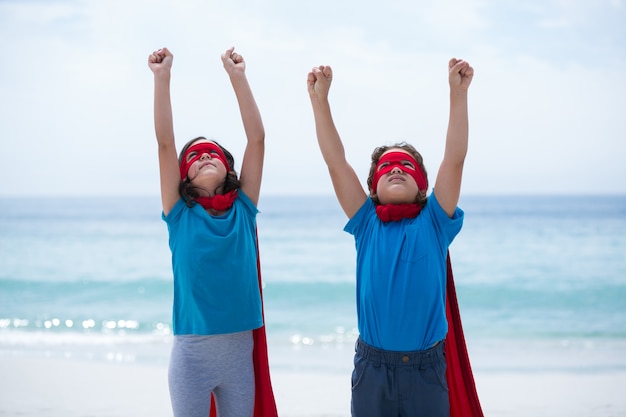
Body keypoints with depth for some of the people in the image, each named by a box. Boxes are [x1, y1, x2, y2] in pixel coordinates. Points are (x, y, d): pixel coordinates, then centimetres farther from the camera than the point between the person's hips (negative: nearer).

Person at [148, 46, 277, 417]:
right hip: (192, 349, -2)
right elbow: (165, 142, -9)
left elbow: (257, 139, -1)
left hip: (240, 348, 2)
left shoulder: (243, 210, 3)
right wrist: (163, 76, -11)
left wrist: (237, 76, -2)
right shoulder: (181, 215, -1)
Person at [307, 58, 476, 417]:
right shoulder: (367, 225, 3)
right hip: (372, 365, 1)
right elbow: (336, 161, -3)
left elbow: (455, 158, -8)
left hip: (426, 365, 0)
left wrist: (458, 93, -15)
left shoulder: (434, 223, 2)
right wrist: (320, 99, -11)